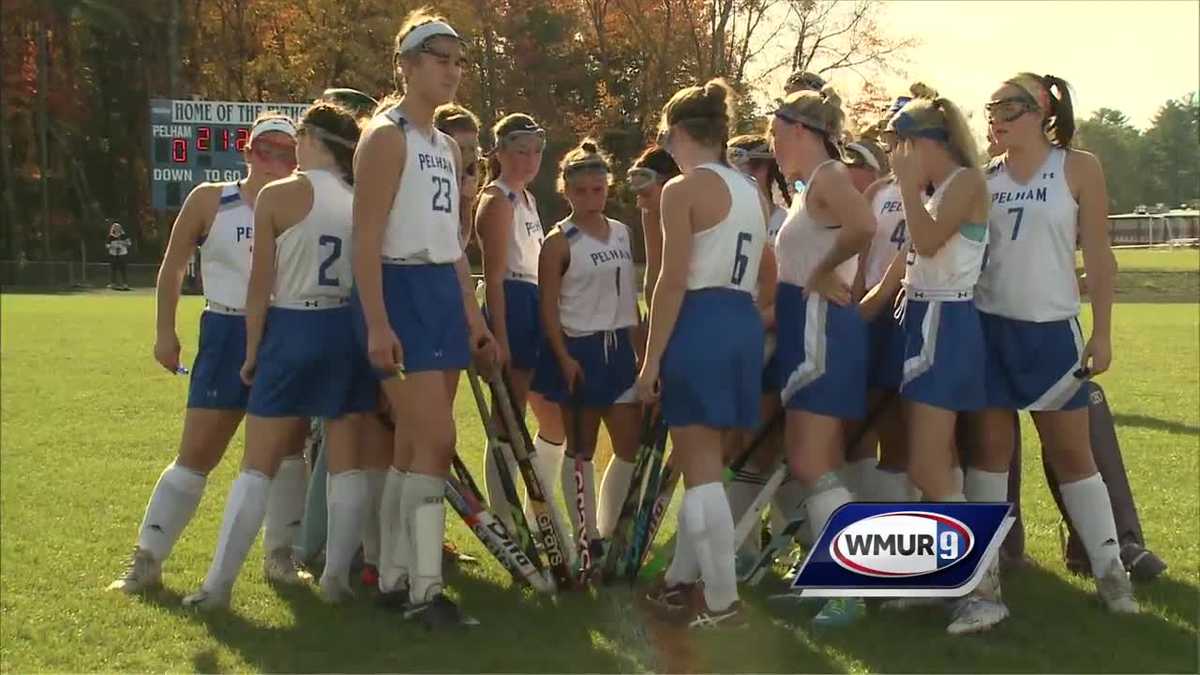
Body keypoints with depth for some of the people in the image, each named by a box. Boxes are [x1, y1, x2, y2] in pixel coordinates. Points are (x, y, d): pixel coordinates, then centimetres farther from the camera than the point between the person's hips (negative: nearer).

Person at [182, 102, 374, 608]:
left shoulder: (278, 195, -8)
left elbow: (261, 286, -6)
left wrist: (252, 350, 4)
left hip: (293, 332, -3)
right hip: (349, 331, 3)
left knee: (257, 466, 2)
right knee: (346, 463, 10)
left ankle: (218, 584, 3)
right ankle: (337, 577, 12)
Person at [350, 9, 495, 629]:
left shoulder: (447, 148, 18)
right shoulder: (386, 137, -8)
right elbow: (366, 240, -15)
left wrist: (473, 317, 17)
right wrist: (377, 325, -23)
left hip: (443, 293, 8)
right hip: (399, 291, -8)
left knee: (414, 446, 9)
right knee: (436, 440, -12)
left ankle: (394, 578, 15)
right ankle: (424, 589, -6)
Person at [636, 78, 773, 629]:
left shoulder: (683, 190, -8)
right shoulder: (754, 194, 16)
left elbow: (674, 281, -14)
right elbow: (768, 275, 17)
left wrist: (651, 358, -11)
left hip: (699, 324, -8)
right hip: (744, 325, 8)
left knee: (701, 471, -4)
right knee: (705, 465, 18)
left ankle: (723, 603, -4)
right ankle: (681, 581, 27)